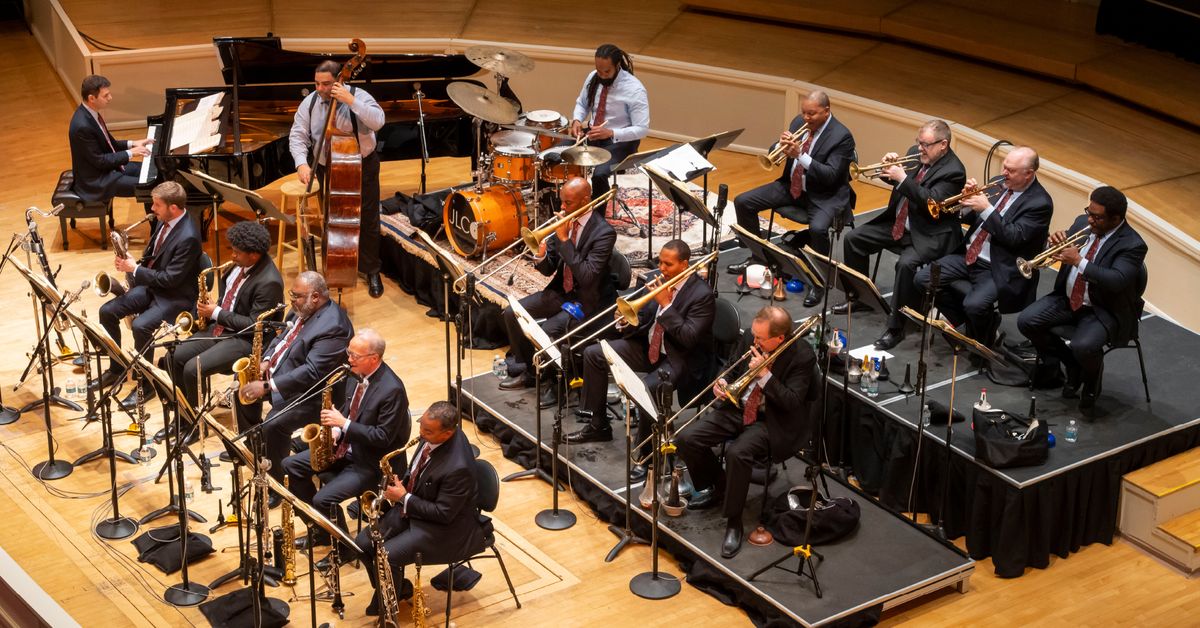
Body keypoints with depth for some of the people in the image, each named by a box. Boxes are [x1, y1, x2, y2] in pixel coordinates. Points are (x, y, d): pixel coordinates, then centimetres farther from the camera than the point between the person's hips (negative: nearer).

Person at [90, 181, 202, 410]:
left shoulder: (188, 237, -27)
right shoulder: (165, 221, 0)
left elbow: (170, 279, -25)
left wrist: (134, 269, -18)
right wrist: (132, 264, -1)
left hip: (175, 295, -9)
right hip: (151, 284, 9)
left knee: (141, 326, -30)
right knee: (107, 311, 0)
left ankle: (146, 385, -12)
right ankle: (116, 369, 17)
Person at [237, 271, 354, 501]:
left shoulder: (332, 326, -29)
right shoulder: (303, 310, 2)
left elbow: (311, 373, -33)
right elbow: (283, 336, 18)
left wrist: (267, 386, -31)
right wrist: (267, 360, -2)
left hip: (310, 392, -11)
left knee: (274, 424, -28)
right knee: (243, 387, 15)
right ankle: (251, 447, 34)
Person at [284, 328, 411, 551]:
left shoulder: (392, 390, -26)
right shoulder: (357, 373, 0)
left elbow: (383, 437, -25)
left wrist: (343, 424, -25)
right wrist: (335, 431, -3)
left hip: (371, 462, -9)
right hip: (345, 445, 9)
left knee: (324, 499, -23)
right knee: (291, 465, 5)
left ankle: (342, 547, 5)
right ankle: (319, 528, 17)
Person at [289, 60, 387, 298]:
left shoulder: (358, 96, -19)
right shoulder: (310, 103, -8)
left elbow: (378, 122, -34)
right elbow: (297, 136, -8)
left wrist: (350, 101, -39)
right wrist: (302, 162, -25)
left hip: (363, 166, -3)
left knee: (368, 220, 2)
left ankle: (371, 271, 16)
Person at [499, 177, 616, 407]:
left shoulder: (604, 232, -20)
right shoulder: (564, 220, 1)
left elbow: (587, 276, -29)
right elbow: (548, 269, 7)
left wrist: (564, 240, -28)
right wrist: (541, 256, -17)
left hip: (587, 300, -8)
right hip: (561, 291, 8)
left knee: (548, 330, -29)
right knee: (511, 314, -1)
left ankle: (556, 385, -5)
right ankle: (528, 373, 15)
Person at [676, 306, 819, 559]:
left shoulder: (802, 356, -18)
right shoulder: (750, 339, -2)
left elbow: (792, 403, -21)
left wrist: (765, 374, -26)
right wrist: (723, 383, -6)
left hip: (770, 421, -6)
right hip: (737, 408, 6)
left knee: (737, 453, -35)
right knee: (687, 439, -11)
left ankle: (734, 524, -18)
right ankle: (713, 487, 18)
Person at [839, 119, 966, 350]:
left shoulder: (953, 171, -18)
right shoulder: (915, 154, 5)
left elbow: (932, 202, -29)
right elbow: (892, 178, 17)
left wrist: (903, 178, -29)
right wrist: (890, 166, -6)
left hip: (928, 235, -9)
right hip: (899, 224, 9)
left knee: (906, 264, -34)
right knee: (853, 239, 5)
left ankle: (895, 328, -23)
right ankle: (861, 297, 21)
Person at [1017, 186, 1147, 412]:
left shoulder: (1132, 245, -18)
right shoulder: (1082, 224, 0)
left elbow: (1117, 281, -32)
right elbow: (1062, 255, 11)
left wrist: (1079, 261, -34)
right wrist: (1057, 246, -14)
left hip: (1104, 310, -7)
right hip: (1068, 298, 7)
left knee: (1083, 347, -32)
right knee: (1026, 321, -11)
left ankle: (1092, 380, 6)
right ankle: (1071, 364, 11)